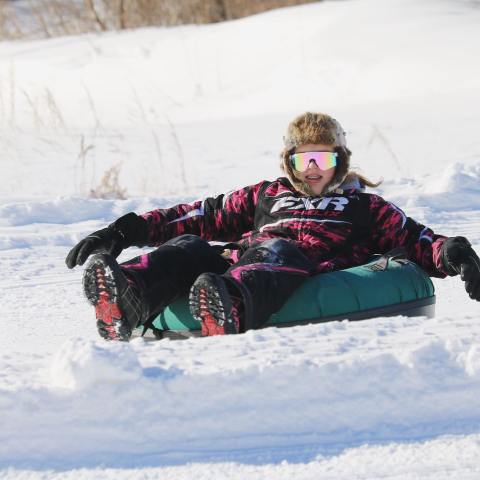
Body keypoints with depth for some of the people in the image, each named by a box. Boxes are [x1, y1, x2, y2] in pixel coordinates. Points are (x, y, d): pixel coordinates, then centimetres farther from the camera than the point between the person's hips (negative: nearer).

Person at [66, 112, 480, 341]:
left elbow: (414, 239, 23)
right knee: (188, 247, -27)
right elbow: (203, 216, 33)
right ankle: (127, 298, -60)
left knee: (275, 251, -39)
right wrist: (126, 232, 23)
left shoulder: (363, 205, 34)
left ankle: (230, 309, -74)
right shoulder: (266, 195, 40)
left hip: (304, 265, -3)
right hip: (236, 258, 3)